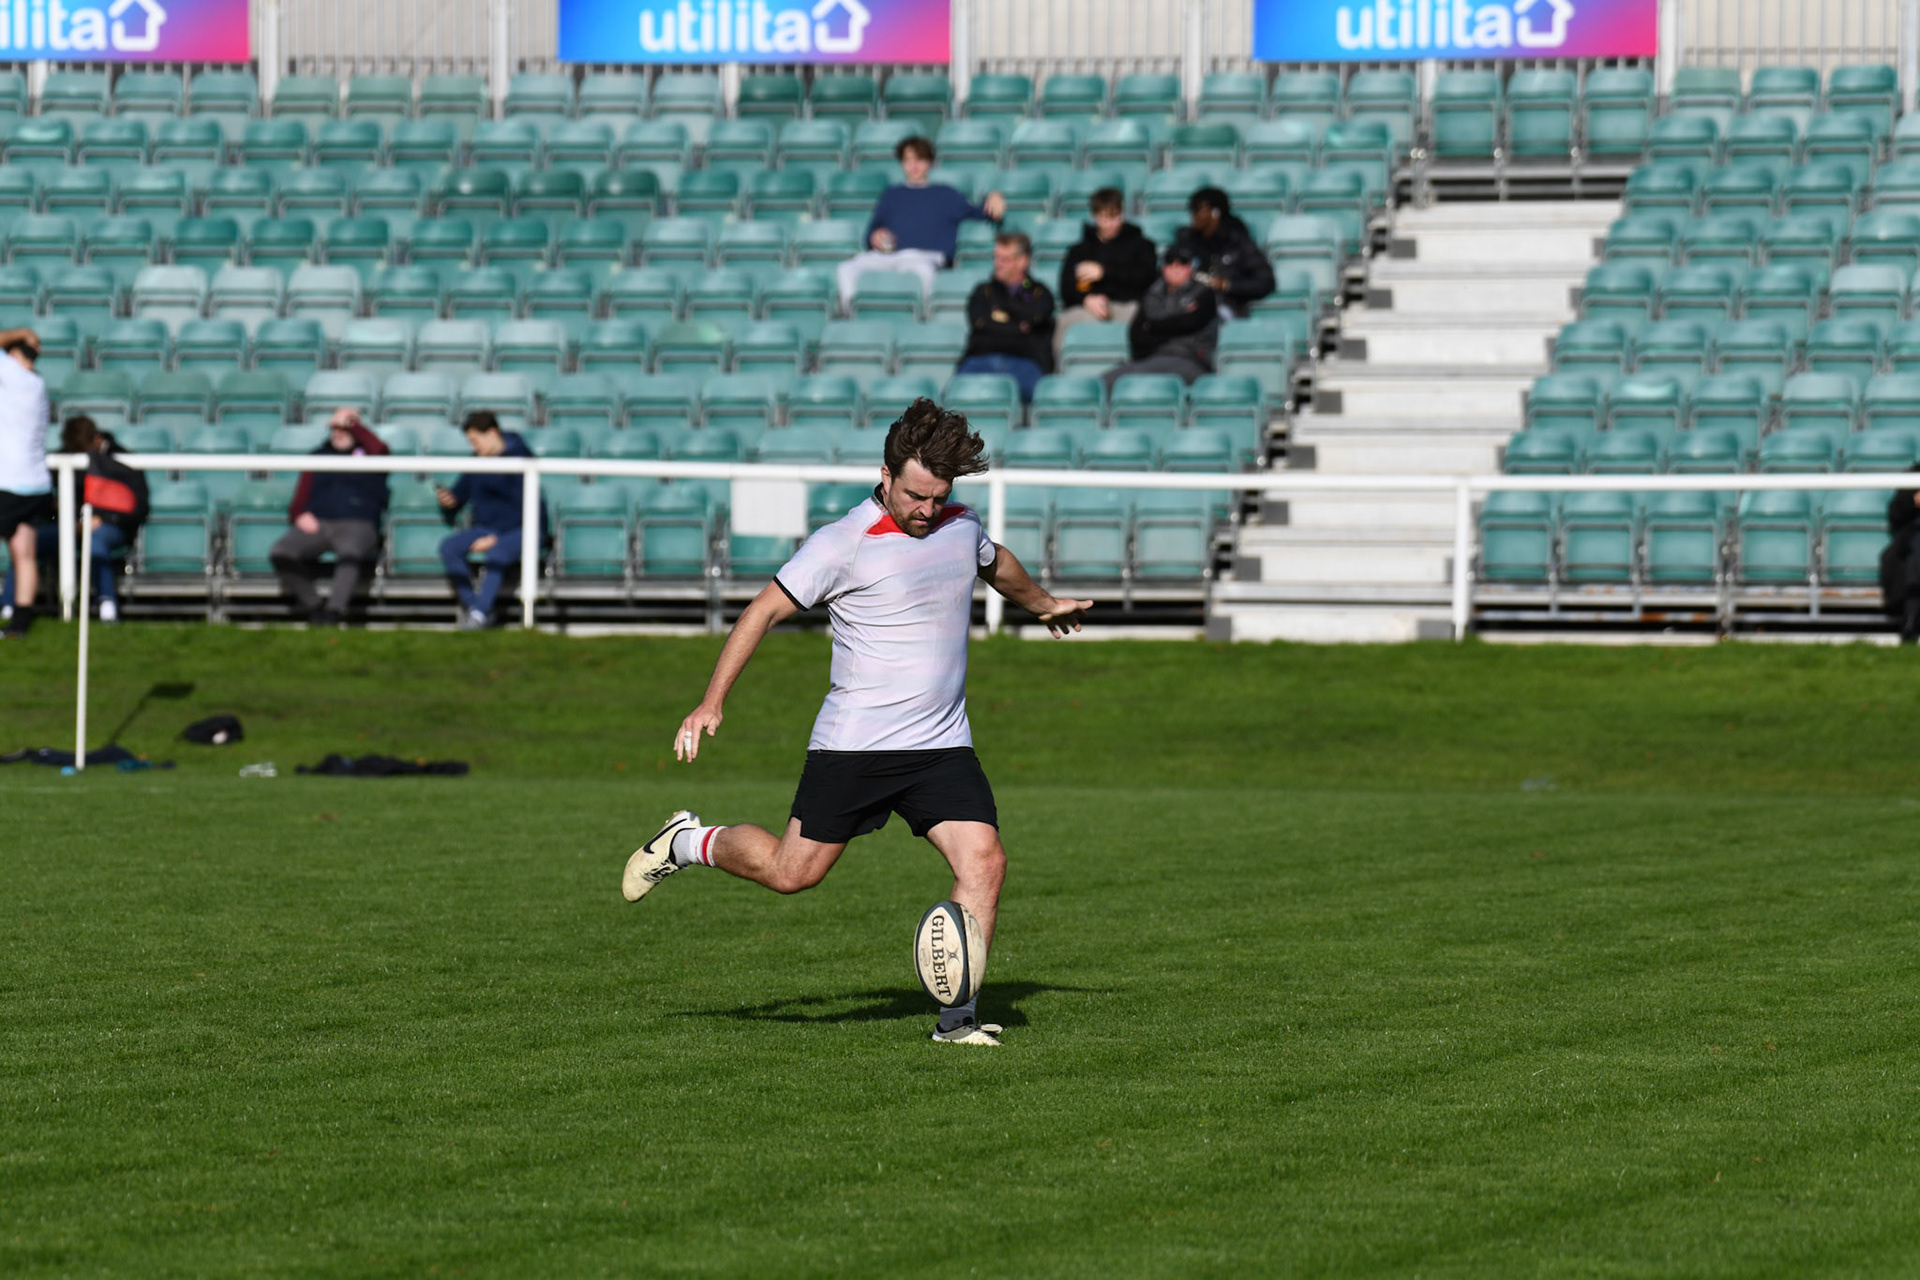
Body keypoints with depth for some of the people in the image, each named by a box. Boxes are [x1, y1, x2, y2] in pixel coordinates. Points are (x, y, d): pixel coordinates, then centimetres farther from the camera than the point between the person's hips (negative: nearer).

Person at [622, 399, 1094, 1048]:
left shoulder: (960, 526, 7)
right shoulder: (843, 544, -11)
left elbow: (996, 562, 32)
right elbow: (765, 610, -6)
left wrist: (1044, 604, 50)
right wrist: (712, 702, -12)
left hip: (942, 744, 5)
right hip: (853, 744, -5)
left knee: (983, 862, -13)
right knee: (792, 872, -2)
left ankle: (958, 1014, -7)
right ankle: (686, 843, 25)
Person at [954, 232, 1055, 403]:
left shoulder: (1039, 293, 23)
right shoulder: (983, 291, 28)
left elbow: (1034, 316, 0)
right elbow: (980, 323, 9)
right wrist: (1018, 329, 7)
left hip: (1024, 361, -1)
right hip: (980, 359, 1)